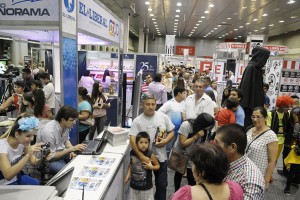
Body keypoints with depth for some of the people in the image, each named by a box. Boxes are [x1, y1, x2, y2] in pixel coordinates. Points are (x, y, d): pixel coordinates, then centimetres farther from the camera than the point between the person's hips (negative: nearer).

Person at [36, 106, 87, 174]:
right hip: (49, 160, -7)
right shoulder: (49, 131, -30)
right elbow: (51, 156, -22)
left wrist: (72, 151, -10)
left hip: (60, 152, 7)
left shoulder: (65, 125, -9)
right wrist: (72, 149, -26)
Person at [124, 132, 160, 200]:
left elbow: (158, 165, -6)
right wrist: (128, 174, 2)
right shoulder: (132, 152, -9)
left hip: (146, 185, -3)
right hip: (134, 184, 3)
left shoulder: (150, 155, -18)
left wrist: (151, 167, -24)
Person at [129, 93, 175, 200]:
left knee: (162, 184, 16)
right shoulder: (137, 121, -13)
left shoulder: (163, 117, -4)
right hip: (145, 158, -2)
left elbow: (171, 132, 5)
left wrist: (165, 141, -15)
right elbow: (132, 140, -19)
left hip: (161, 158, 2)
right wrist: (142, 157, -27)